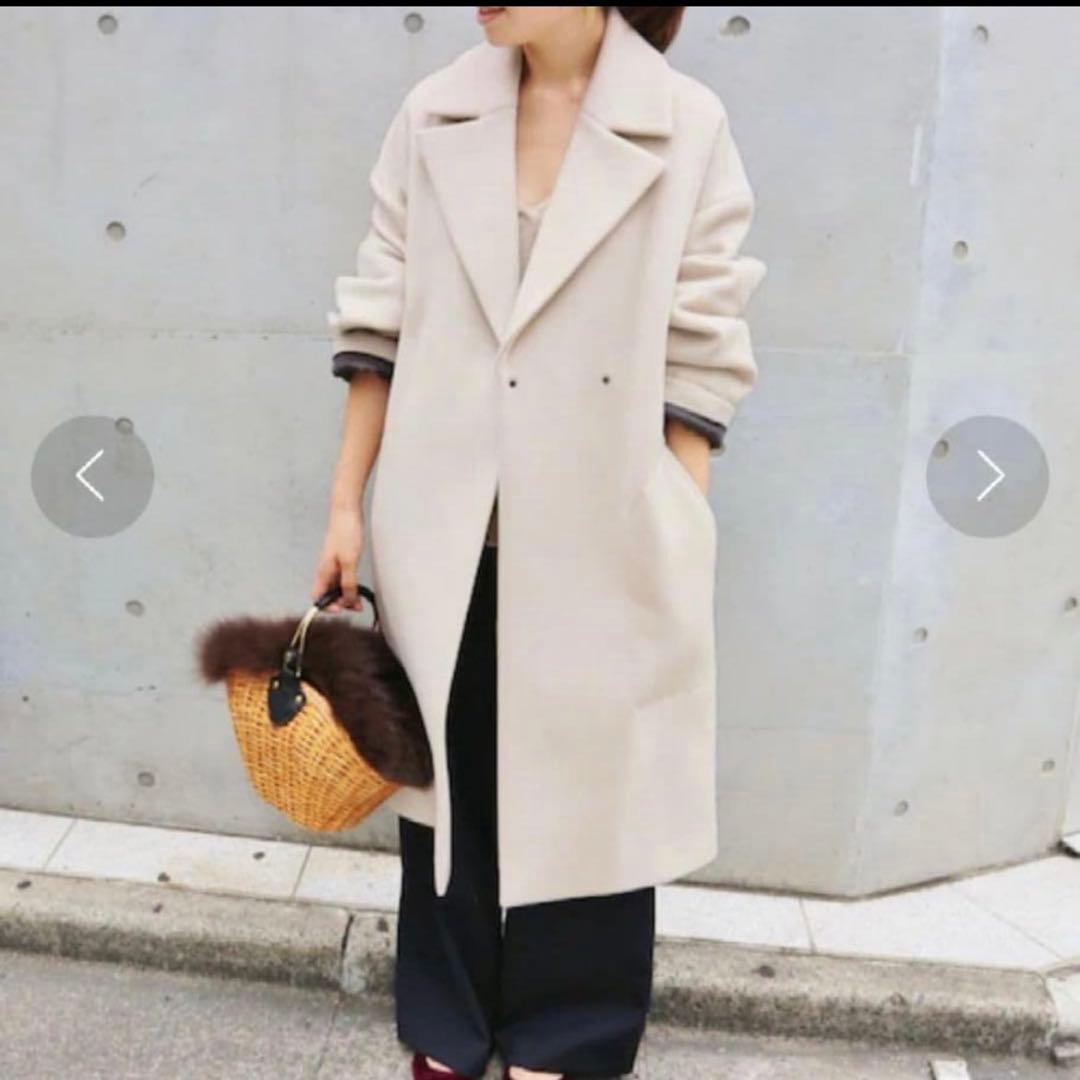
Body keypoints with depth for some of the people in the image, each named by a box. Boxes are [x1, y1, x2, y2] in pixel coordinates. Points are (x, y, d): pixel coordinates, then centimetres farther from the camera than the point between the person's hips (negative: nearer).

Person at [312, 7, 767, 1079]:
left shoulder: (688, 128, -3)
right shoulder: (430, 116, 4)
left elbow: (698, 365, -3)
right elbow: (380, 326, 6)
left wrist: (680, 555, -5)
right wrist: (346, 504, 5)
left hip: (598, 544, -2)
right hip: (443, 535, 3)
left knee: (585, 789, 11)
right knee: (450, 785, 15)